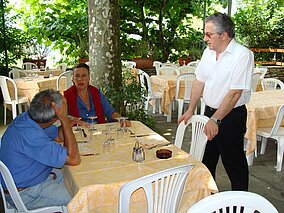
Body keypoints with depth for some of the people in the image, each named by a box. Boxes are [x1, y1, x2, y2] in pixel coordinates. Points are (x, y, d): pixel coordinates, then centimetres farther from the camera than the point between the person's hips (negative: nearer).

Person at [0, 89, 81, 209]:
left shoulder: (26, 118, -6)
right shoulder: (30, 136, -36)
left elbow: (60, 136, 6)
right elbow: (74, 159, -33)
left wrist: (66, 120, -15)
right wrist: (64, 119, -33)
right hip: (24, 194, -9)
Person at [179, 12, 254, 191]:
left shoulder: (242, 55, -19)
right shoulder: (208, 52, 4)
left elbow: (235, 93, -23)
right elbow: (200, 81, 10)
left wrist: (216, 120, -23)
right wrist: (191, 110, 8)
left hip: (231, 116, -7)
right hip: (210, 111, 7)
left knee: (234, 163, 6)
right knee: (206, 158, 19)